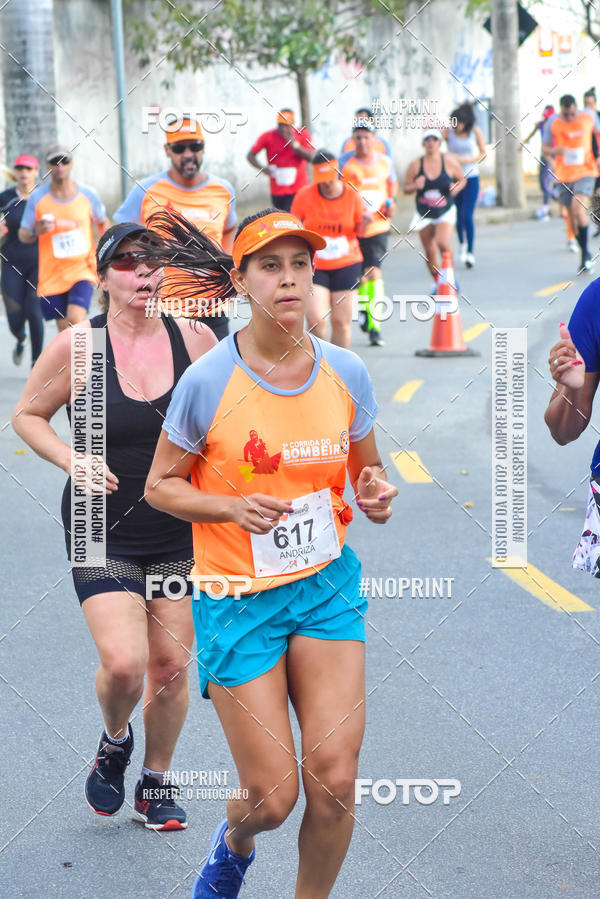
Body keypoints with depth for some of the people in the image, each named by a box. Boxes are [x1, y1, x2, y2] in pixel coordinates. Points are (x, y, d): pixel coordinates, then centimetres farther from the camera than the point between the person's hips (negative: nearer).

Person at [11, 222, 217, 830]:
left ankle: (156, 781, 31)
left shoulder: (194, 339, -4)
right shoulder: (77, 346, -9)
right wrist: (71, 461, -13)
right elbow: (28, 415, 3)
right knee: (123, 663, -14)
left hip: (180, 533, 3)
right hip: (103, 534, -2)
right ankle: (114, 742, 21)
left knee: (171, 665, 8)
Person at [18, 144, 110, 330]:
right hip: (52, 275, 1)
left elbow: (103, 223, 17)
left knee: (75, 321, -21)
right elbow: (23, 234, 4)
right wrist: (36, 231, -20)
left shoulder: (88, 194, 1)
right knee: (64, 330, 4)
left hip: (82, 271, -1)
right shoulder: (37, 197, -1)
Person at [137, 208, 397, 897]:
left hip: (326, 584, 3)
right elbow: (160, 486, -2)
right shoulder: (207, 381, -13)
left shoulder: (346, 373, -2)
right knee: (272, 797, 0)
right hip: (237, 597, -3)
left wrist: (375, 494, -9)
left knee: (335, 781, -5)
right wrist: (233, 508, -19)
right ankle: (235, 842, 38)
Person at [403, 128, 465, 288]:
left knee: (443, 242, -24)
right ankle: (437, 281, 29)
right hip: (424, 215, 2)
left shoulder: (450, 162, -7)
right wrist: (415, 186, -21)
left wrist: (456, 188, -14)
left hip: (445, 212, -2)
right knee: (430, 253, 5)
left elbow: (462, 179, 8)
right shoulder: (415, 165, -7)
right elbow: (406, 188, 0)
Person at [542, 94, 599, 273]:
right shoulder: (553, 122, -3)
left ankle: (585, 255, -10)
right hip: (564, 175, 2)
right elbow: (545, 148, 5)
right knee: (573, 217, 4)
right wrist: (555, 151, -18)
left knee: (579, 209, -23)